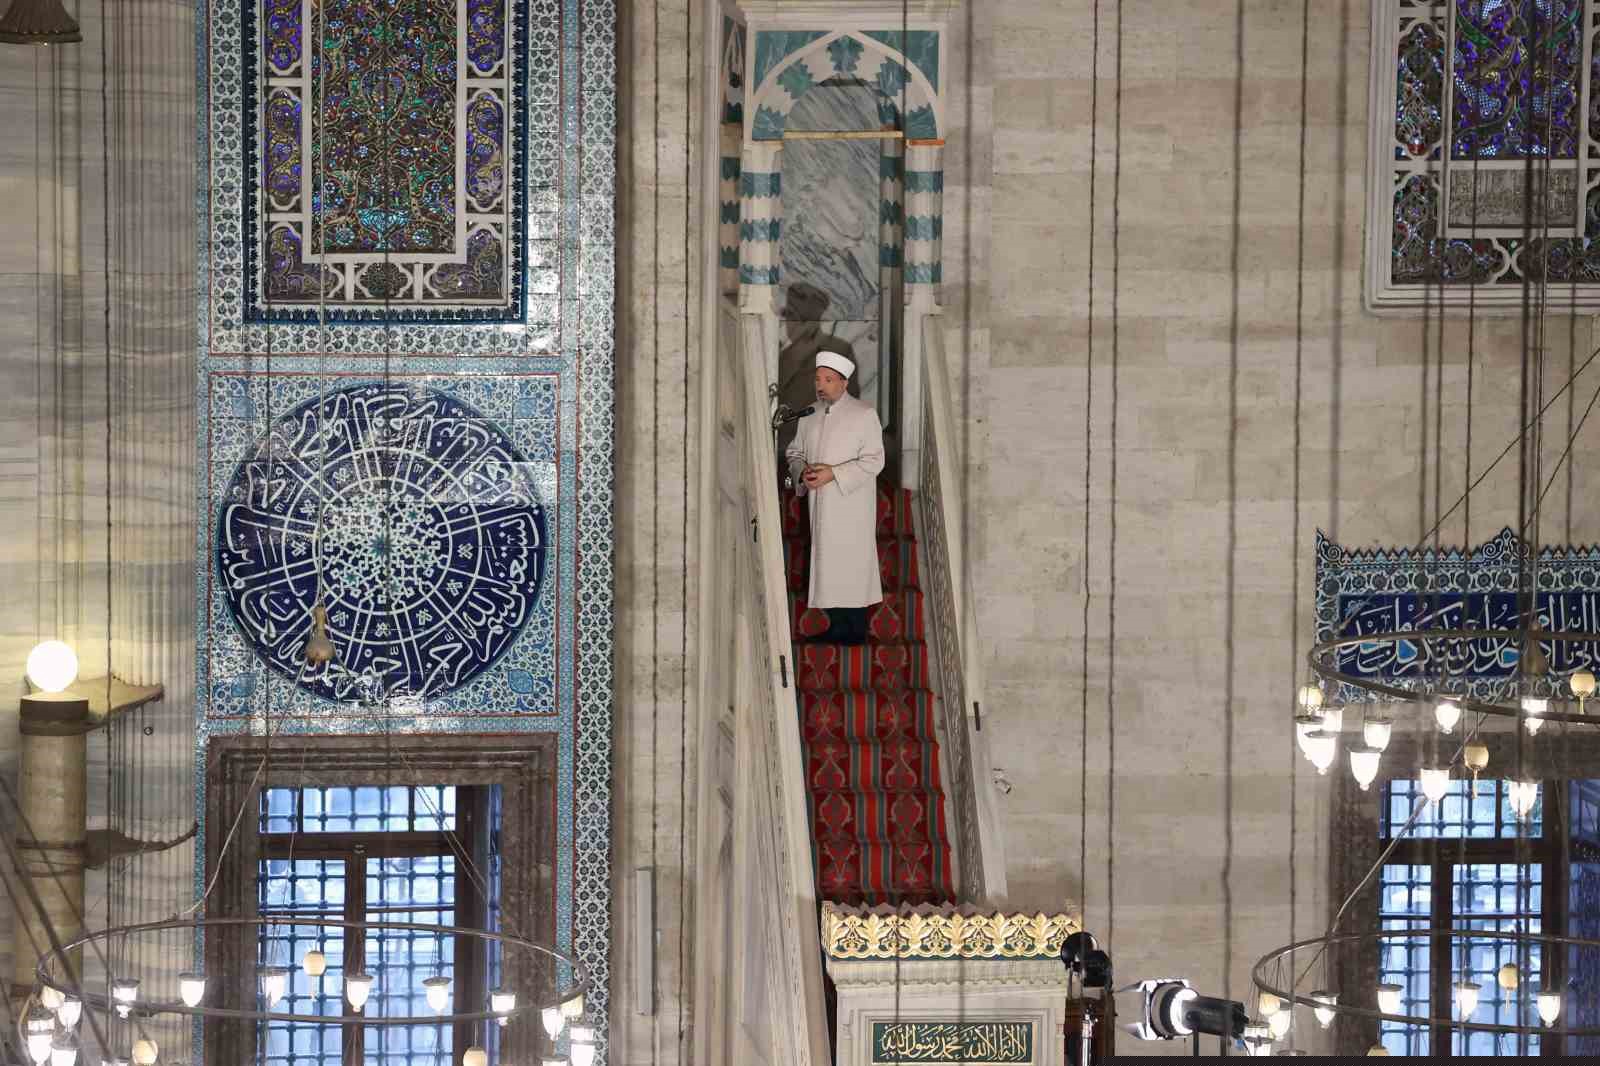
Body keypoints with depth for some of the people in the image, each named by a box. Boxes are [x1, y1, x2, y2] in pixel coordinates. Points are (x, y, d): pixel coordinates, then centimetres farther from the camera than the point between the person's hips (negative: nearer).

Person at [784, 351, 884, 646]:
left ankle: (855, 634, -1)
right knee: (828, 565, 6)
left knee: (851, 565, -6)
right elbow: (794, 451, 18)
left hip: (851, 505, -5)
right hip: (820, 506, 5)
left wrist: (834, 473, -18)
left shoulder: (864, 414, -5)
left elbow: (873, 460, -10)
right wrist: (801, 471, -5)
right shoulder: (809, 415, 12)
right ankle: (836, 629, 13)